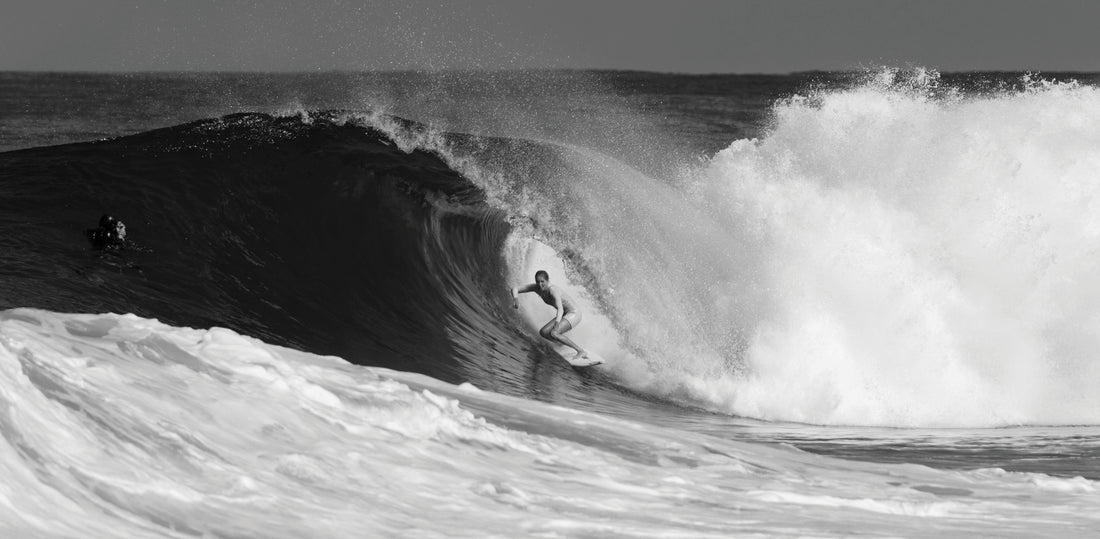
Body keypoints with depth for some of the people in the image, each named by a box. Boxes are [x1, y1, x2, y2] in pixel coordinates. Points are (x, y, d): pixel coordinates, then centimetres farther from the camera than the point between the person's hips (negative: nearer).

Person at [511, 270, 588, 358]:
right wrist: (515, 297, -31)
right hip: (564, 315, 9)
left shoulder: (553, 290, -29)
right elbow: (515, 289, -7)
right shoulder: (537, 288, -7)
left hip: (573, 314, -9)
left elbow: (560, 309, -45)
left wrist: (557, 323, -63)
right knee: (543, 332, 0)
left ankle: (581, 352, -17)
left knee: (553, 334, -25)